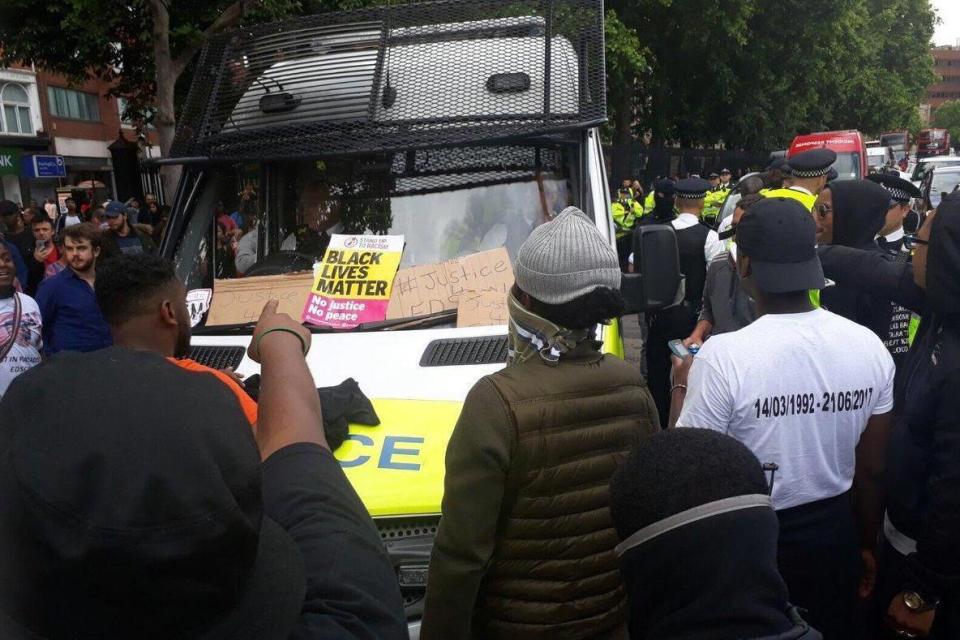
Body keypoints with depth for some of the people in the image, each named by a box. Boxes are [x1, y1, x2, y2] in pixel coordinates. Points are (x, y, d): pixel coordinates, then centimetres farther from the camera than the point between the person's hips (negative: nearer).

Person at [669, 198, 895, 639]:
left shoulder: (723, 356, -26)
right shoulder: (869, 346, -10)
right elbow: (873, 470, 1)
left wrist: (681, 387, -1)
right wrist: (867, 545, 17)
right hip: (836, 537, 4)